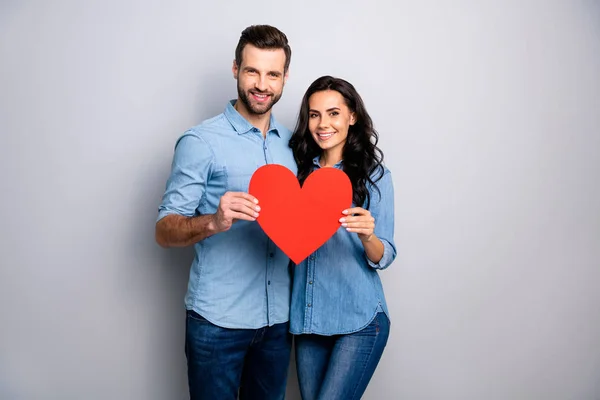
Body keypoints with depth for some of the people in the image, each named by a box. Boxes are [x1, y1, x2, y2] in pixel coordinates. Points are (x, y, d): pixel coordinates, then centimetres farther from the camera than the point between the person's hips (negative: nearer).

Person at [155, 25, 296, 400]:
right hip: (218, 320, -5)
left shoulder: (292, 142, 6)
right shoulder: (202, 141, -10)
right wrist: (215, 222, -32)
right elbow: (164, 231, -12)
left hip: (279, 316, 5)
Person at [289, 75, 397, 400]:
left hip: (359, 320, -4)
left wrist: (367, 236, -28)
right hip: (307, 318, 5)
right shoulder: (300, 170, 5)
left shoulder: (374, 175, -5)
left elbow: (384, 258, -8)